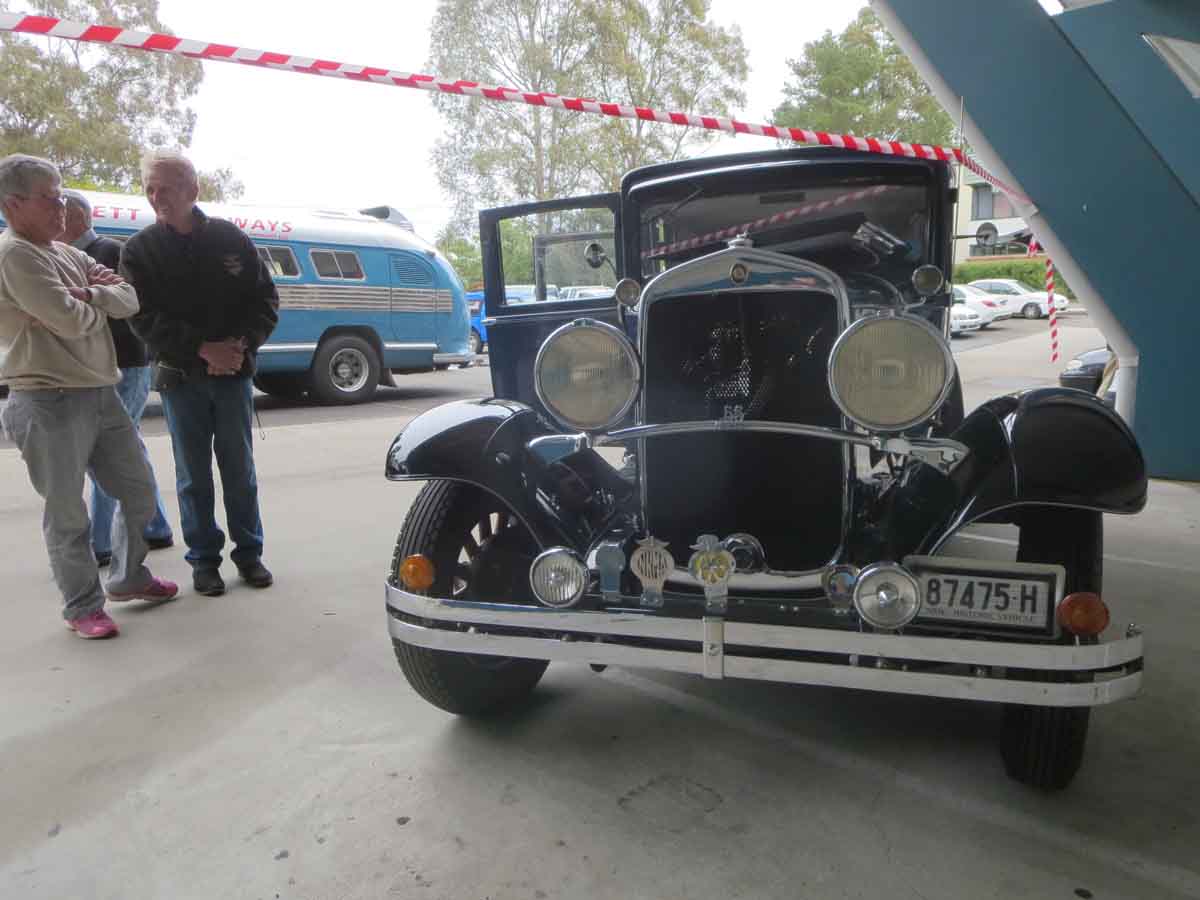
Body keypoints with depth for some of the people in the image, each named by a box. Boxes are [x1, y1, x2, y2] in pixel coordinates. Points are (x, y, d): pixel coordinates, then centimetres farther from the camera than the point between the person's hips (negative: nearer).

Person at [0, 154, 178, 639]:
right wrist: (101, 302, 0)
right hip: (50, 404, -8)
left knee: (139, 491, 16)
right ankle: (83, 608, 18)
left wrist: (91, 295, -11)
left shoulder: (68, 254, 15)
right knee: (69, 516, 3)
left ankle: (128, 577, 34)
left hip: (100, 393, 9)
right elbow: (71, 321, -20)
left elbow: (130, 301, 7)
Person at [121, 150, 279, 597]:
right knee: (194, 473, 6)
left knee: (239, 468, 8)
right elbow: (144, 319, -8)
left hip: (233, 372, 1)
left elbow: (266, 300, 3)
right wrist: (203, 348, -19)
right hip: (180, 377, 0)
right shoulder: (139, 250, 0)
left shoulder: (231, 239, 2)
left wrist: (241, 345, -12)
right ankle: (204, 558, 18)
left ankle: (248, 552, 20)